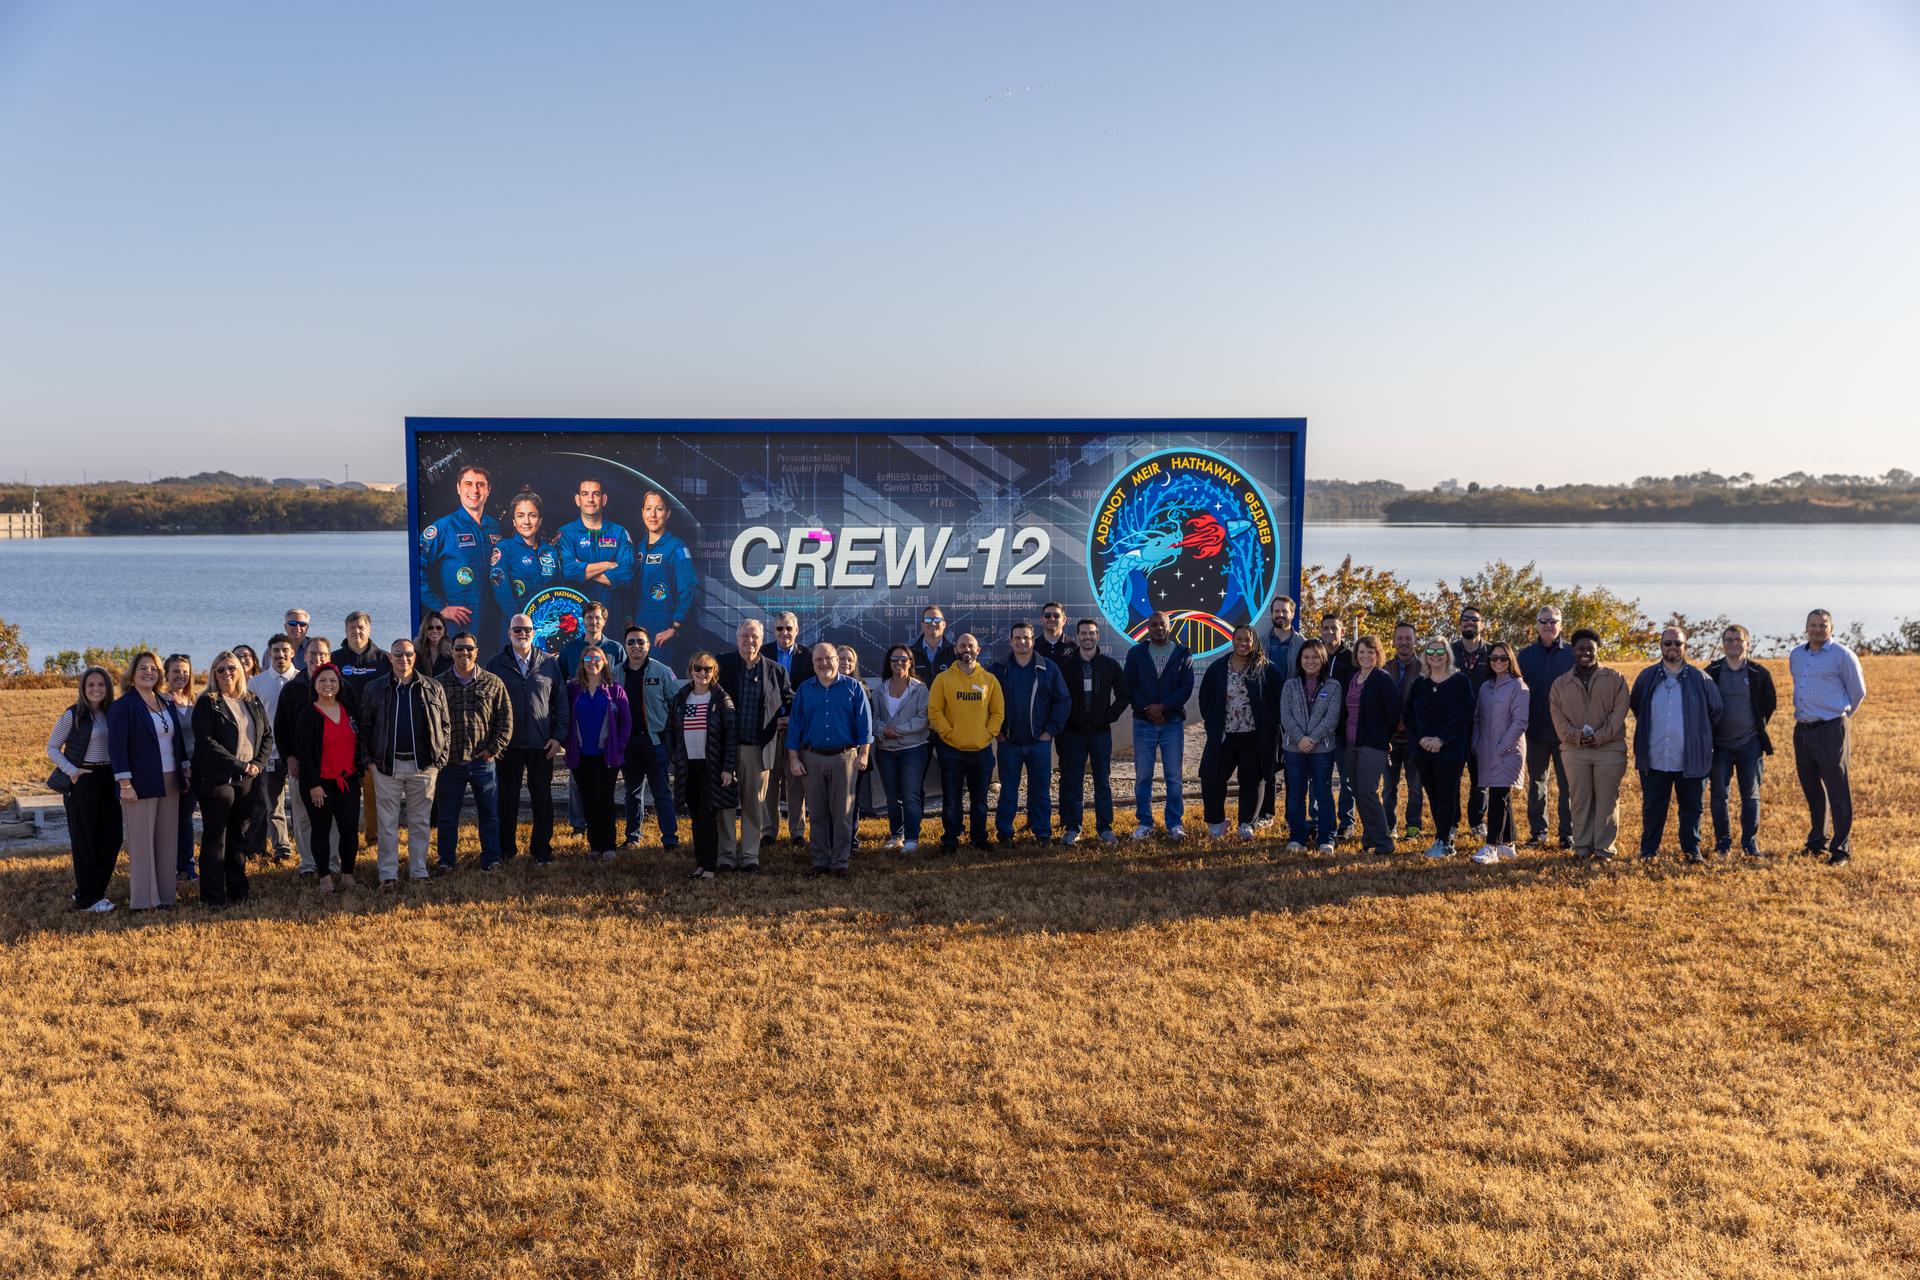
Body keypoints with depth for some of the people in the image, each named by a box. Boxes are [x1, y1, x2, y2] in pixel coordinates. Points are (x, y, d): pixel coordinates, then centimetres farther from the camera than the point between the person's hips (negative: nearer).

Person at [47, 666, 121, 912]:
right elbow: (52, 748, -2)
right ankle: (86, 899, 11)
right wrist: (71, 771, -13)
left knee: (111, 839, 7)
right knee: (85, 841, 1)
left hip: (108, 780, 5)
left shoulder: (111, 713, 7)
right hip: (83, 781, -5)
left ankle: (94, 891, 22)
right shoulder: (73, 715, -7)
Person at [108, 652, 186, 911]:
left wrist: (183, 771, 13)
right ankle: (143, 899, 3)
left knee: (168, 841, 8)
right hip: (141, 783, -6)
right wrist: (125, 783, -17)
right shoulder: (122, 706, -8)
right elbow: (117, 746, -13)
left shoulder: (168, 703, 12)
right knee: (142, 843, -2)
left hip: (170, 782, 6)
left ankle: (165, 894, 15)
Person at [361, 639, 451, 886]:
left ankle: (419, 871, 15)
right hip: (386, 765, 0)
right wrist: (368, 759, -2)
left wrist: (440, 758, -1)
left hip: (423, 765, 0)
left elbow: (445, 726, 7)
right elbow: (364, 727, 7)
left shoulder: (433, 688, 4)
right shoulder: (374, 689, 4)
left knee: (420, 822, 7)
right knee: (387, 822, 3)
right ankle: (388, 874, 9)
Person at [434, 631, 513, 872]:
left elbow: (505, 718, 3)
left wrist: (494, 748, -5)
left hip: (483, 761, 0)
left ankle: (491, 860, 15)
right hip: (450, 762, 0)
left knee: (489, 813, 5)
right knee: (447, 815, 8)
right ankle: (447, 861, 18)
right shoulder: (439, 685, 3)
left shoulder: (493, 683, 3)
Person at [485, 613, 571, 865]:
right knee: (507, 798, 7)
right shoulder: (496, 664, 2)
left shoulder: (549, 663, 3)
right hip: (508, 744, 0)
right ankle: (506, 849, 17)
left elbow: (561, 702, 5)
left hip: (542, 744, 0)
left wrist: (559, 736, -3)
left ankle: (541, 849, 15)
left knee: (542, 798, 6)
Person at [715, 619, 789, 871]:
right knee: (726, 802, 3)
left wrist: (787, 720, -4)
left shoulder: (776, 670, 6)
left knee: (755, 803, 7)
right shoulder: (722, 664, 2)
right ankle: (727, 856, 11)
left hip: (759, 747, 1)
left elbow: (790, 701, 16)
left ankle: (750, 855, 15)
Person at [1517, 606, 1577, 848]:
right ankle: (1537, 831, 17)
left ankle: (1568, 833, 9)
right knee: (1536, 783, 8)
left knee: (1567, 784, 2)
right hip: (1536, 730, 2)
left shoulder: (1572, 654, 1)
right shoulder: (1526, 655, 7)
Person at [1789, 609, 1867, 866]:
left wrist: (1841, 716, 10)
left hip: (1831, 730, -6)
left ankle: (1841, 848, 1)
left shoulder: (1842, 655, -7)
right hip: (1802, 729, 6)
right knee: (1811, 789, 14)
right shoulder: (1796, 655, 12)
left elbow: (1858, 692, 0)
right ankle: (1817, 841, 25)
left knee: (1838, 791, -3)